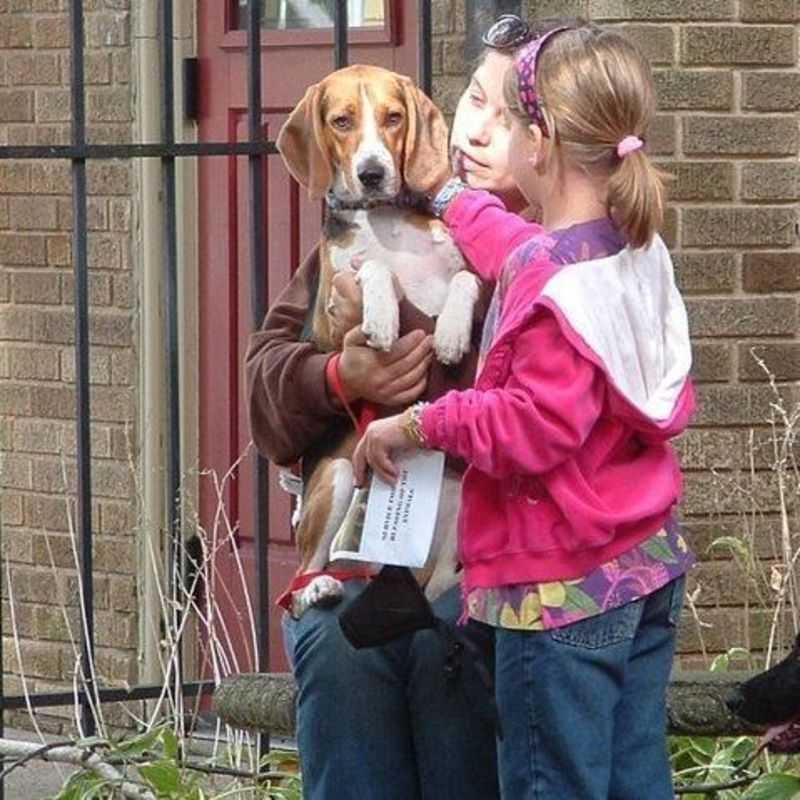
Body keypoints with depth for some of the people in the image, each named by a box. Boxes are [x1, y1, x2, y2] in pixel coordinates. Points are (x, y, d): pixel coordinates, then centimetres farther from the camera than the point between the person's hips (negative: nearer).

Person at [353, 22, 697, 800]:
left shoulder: (551, 279, -21)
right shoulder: (638, 253, 8)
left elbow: (537, 427, -26)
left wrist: (419, 423, -15)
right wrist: (455, 202, 45)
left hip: (563, 587, -9)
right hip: (649, 566, 9)